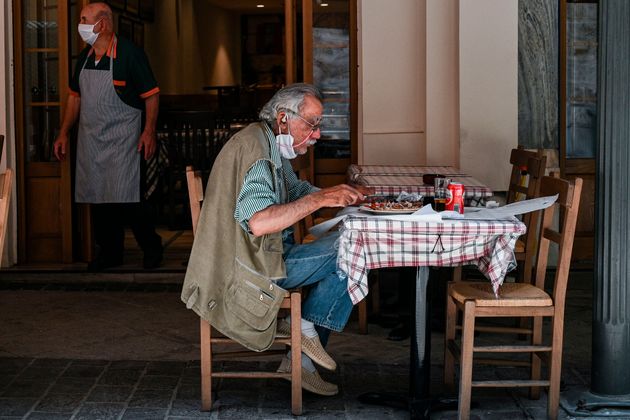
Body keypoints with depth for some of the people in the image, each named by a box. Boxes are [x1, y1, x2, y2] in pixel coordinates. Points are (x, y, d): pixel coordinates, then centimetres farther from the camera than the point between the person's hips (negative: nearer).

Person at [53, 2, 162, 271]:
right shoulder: (84, 57, 10)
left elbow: (151, 94, -7)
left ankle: (151, 247, 8)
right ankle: (109, 252, 21)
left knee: (126, 197, -10)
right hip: (90, 140, 6)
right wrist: (64, 133, 15)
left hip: (122, 139, -6)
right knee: (98, 198, 8)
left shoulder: (129, 53, -10)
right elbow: (75, 96, 19)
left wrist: (149, 131, -15)